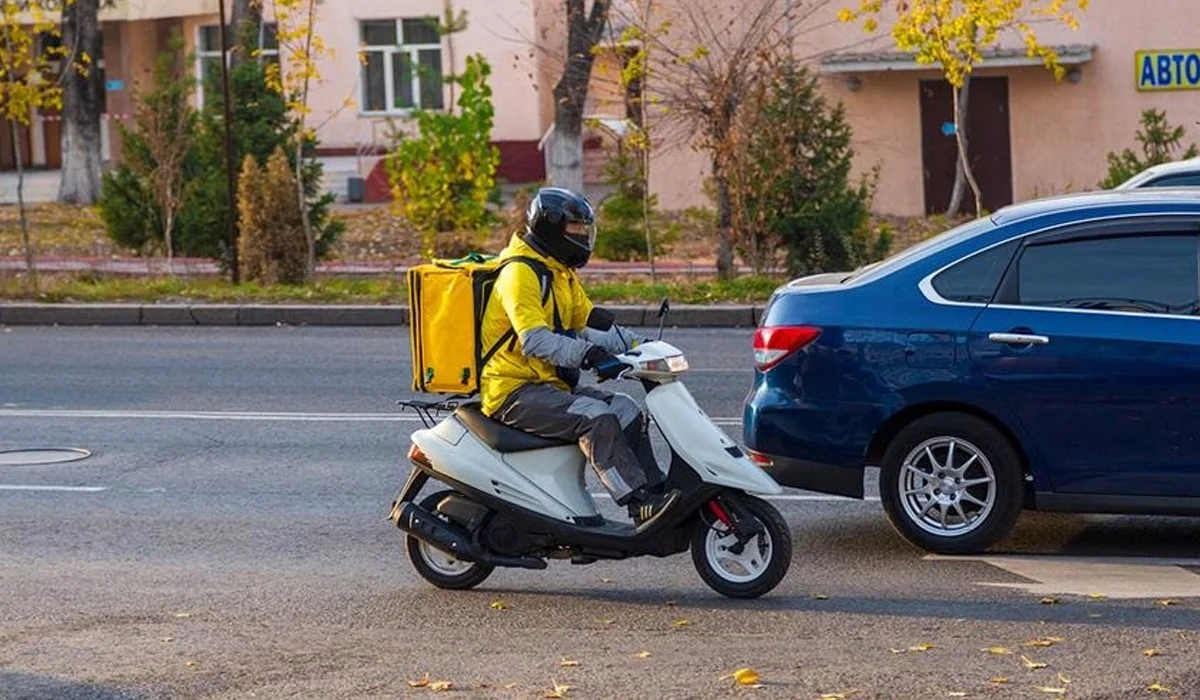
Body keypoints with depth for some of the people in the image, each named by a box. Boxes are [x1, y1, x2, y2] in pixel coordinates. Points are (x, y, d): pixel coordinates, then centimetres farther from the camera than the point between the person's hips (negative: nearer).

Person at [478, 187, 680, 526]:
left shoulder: (563, 275, 17)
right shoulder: (520, 273, -15)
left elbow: (587, 328, 16)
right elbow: (534, 340, -28)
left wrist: (634, 343, 0)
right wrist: (589, 355, -38)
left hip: (551, 383, 10)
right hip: (513, 391, -10)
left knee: (626, 409, -2)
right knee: (597, 419, -26)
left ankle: (655, 491, -5)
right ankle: (642, 504, -31)